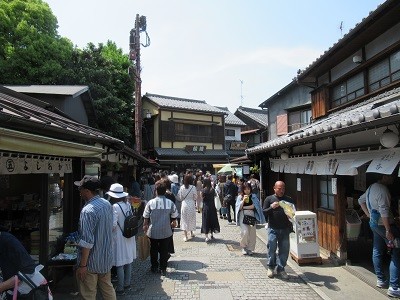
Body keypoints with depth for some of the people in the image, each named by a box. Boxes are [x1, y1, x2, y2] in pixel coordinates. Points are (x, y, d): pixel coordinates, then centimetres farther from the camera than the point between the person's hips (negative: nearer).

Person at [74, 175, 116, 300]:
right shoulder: (107, 204, 0)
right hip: (106, 258, 7)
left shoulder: (88, 210, -25)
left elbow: (87, 242, -26)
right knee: (108, 289, 22)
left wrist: (82, 265, -17)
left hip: (91, 262, -7)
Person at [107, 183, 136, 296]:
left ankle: (120, 288, 18)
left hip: (119, 238, -7)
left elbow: (113, 225, -21)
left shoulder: (115, 207, -20)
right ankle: (127, 283, 33)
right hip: (129, 236, 7)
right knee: (128, 260, 18)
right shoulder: (128, 204, 0)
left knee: (120, 264, 6)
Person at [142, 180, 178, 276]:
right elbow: (174, 217, -2)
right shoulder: (170, 203, -11)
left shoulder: (150, 203, -13)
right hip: (166, 232, 0)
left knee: (153, 250, 18)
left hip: (153, 232, 0)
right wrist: (173, 224, 19)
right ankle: (163, 269, 20)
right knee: (164, 250, 13)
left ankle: (154, 267, 30)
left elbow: (146, 218, -4)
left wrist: (145, 226, 14)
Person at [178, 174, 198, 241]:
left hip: (184, 204, 1)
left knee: (184, 220, 9)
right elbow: (195, 197, -4)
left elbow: (180, 197, 0)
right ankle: (191, 233, 32)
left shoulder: (182, 187, -7)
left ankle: (185, 236, 9)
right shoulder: (193, 187, -12)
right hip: (191, 204, -1)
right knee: (191, 219, 17)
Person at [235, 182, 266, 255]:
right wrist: (243, 200, -15)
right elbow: (239, 207, -2)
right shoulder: (240, 197, 5)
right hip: (243, 216, -1)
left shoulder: (253, 196, 5)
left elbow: (254, 206, -6)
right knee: (245, 232, -13)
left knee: (252, 233, 1)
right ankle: (244, 247, 11)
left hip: (252, 216, 1)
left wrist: (244, 207, -6)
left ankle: (250, 249, 19)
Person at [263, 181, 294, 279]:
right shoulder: (269, 199, 4)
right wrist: (271, 207, -17)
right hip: (273, 228, -2)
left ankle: (281, 269, 20)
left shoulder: (289, 200, 10)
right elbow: (263, 213, -1)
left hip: (285, 229, 2)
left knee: (284, 249, 5)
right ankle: (271, 267, 21)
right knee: (272, 248, 1)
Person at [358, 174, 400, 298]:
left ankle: (381, 280, 28)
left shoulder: (372, 187, 10)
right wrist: (388, 231, -23)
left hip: (373, 223, 10)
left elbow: (361, 200, 23)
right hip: (384, 224, -10)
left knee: (377, 251, 16)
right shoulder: (382, 189, -20)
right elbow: (384, 211, -25)